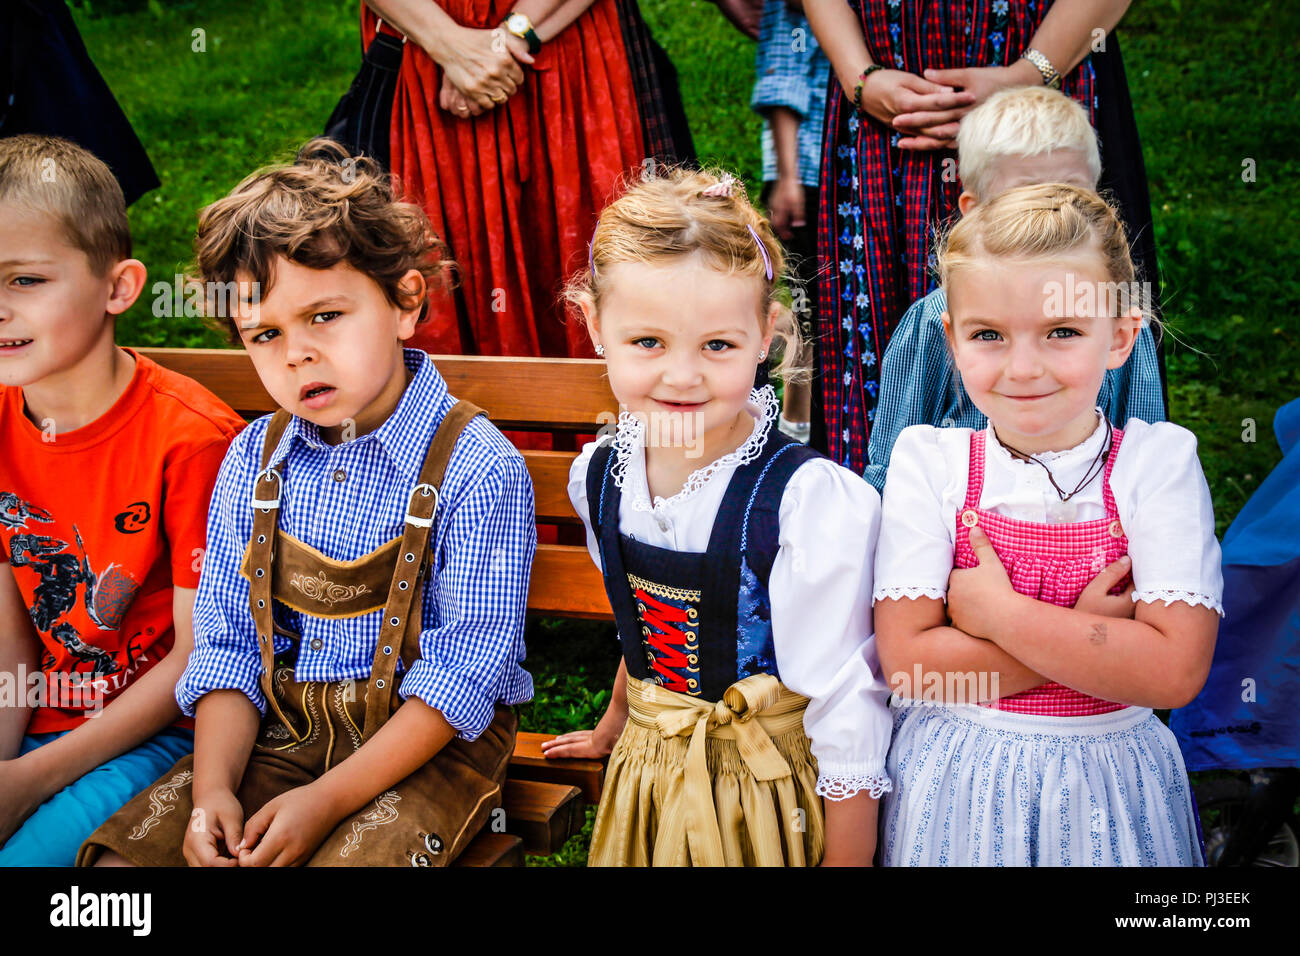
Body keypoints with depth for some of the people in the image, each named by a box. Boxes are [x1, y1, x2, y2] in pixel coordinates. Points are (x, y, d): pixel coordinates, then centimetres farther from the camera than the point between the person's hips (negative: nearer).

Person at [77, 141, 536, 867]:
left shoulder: (476, 469, -16)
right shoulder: (254, 462, 2)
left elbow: (463, 669, -16)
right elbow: (227, 640, 5)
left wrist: (329, 798, -20)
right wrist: (214, 786, -12)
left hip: (428, 744, -4)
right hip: (283, 731, 5)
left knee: (351, 853, -30)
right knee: (121, 855, -8)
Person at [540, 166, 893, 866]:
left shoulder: (812, 500, -24)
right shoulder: (599, 475, -6)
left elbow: (845, 704, -19)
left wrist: (847, 859, -16)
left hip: (766, 793, -4)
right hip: (646, 781, 5)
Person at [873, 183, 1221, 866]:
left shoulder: (1160, 461, -10)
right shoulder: (927, 461, -9)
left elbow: (1176, 671, -19)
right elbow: (907, 661, -15)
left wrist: (999, 612, -21)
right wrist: (1090, 637, -20)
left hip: (1104, 785, 0)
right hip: (955, 781, 0)